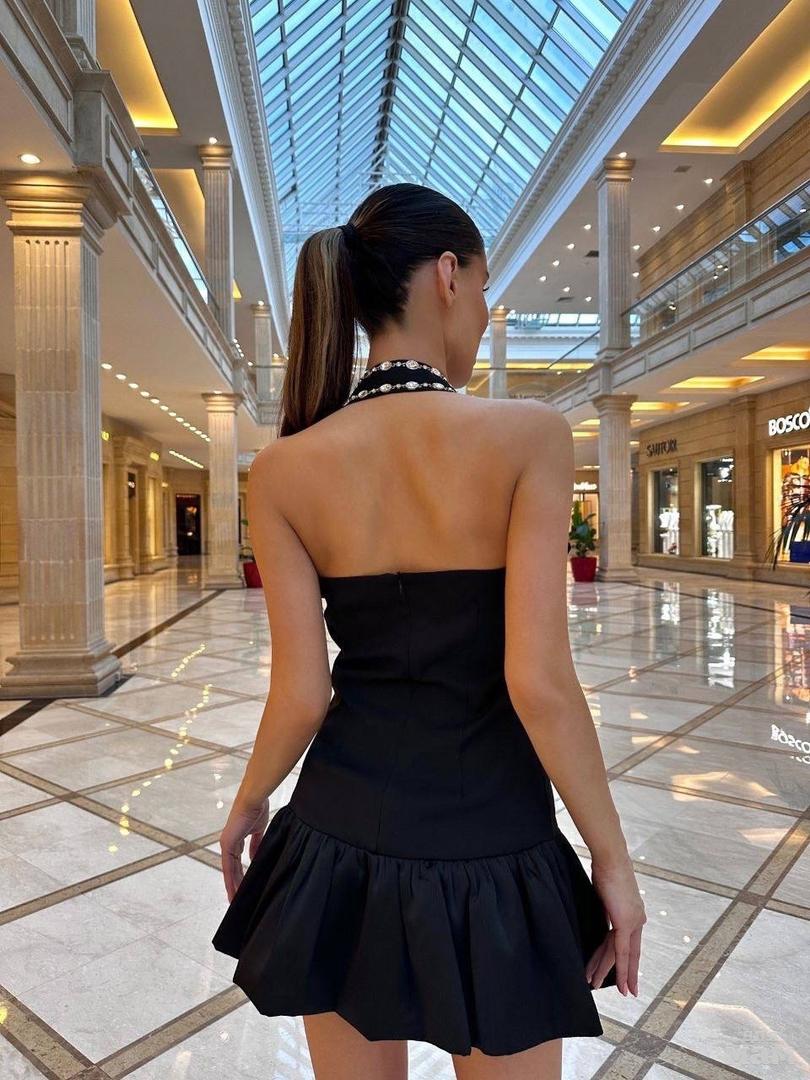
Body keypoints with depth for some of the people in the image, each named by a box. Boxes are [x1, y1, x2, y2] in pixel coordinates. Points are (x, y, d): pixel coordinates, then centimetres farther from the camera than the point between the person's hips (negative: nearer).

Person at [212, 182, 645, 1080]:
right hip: (494, 850, -2)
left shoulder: (284, 469, -9)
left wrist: (247, 807, 11)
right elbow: (540, 682, -20)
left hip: (343, 840, 3)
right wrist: (613, 859, -6)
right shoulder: (529, 435, -16)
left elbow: (301, 697, -9)